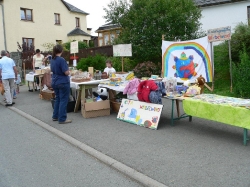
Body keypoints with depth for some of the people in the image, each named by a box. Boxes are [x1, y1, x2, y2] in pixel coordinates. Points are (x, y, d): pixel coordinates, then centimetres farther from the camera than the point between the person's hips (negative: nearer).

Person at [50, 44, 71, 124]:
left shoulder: (52, 60, 6)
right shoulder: (61, 60, -19)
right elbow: (66, 72, -20)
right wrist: (68, 70, 0)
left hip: (55, 82, 8)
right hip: (63, 83, -8)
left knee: (57, 99, 19)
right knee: (63, 100, 0)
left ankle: (55, 116, 26)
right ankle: (62, 119, 4)